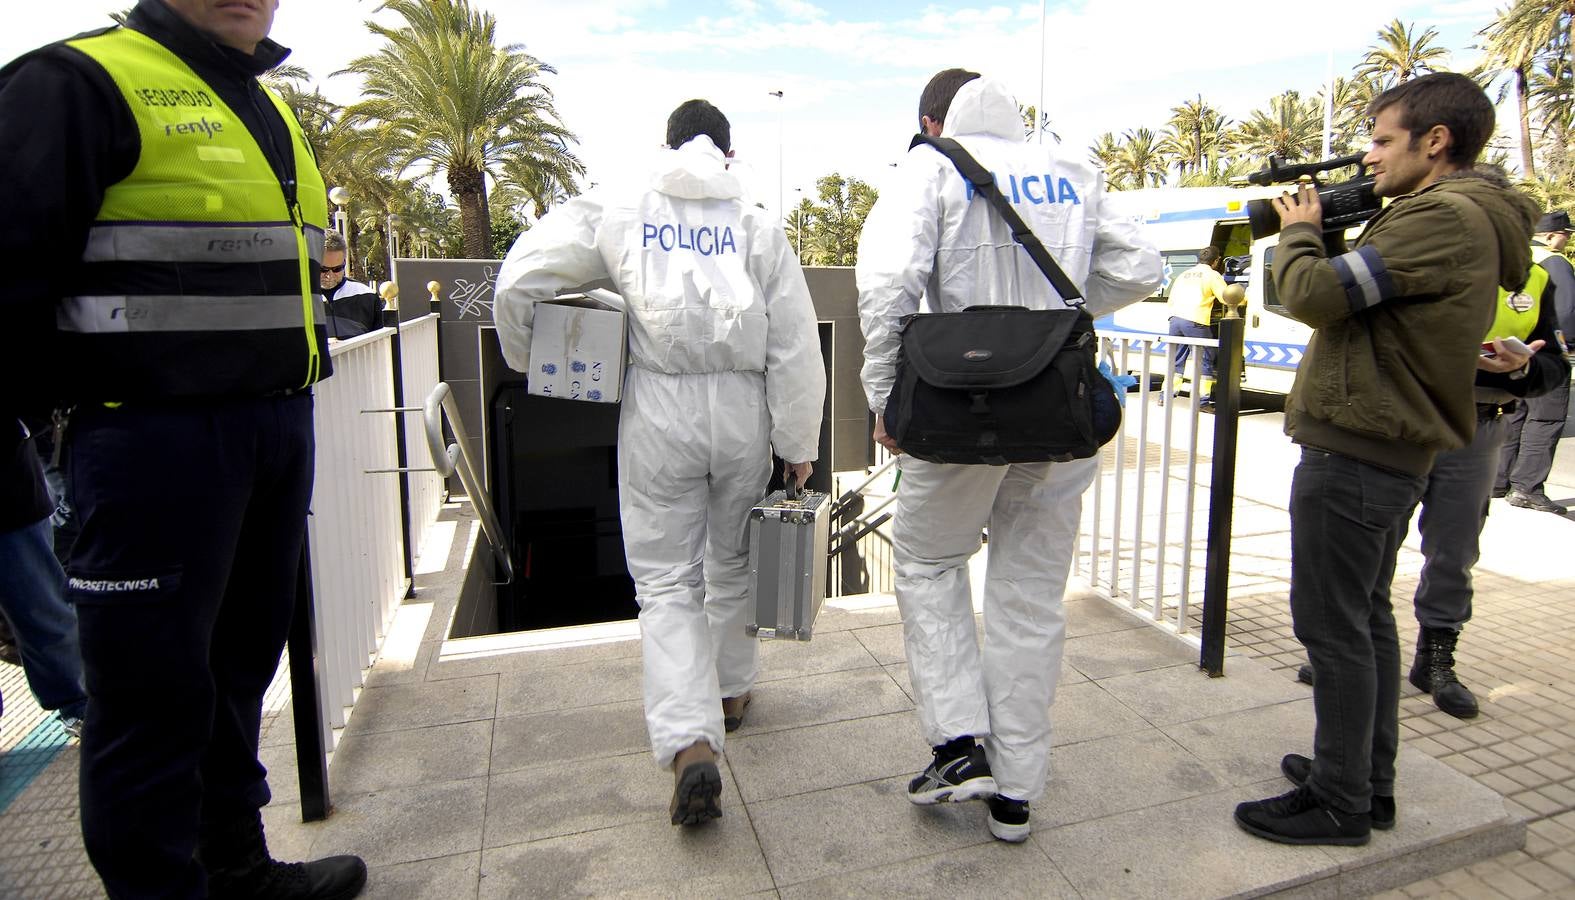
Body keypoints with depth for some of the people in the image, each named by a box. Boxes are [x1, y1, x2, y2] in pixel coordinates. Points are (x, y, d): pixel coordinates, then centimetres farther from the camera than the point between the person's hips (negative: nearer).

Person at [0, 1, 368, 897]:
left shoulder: (269, 107, 18)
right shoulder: (80, 81, -7)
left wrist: (287, 386, 16)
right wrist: (102, 396, -9)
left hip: (280, 429, 8)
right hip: (159, 441, -8)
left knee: (240, 661, 17)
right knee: (154, 684, 3)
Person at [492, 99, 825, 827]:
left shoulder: (616, 210, 3)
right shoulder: (756, 224, 3)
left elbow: (518, 282, -3)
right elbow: (795, 345, -1)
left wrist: (531, 364, 14)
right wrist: (798, 443, 6)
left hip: (658, 410, -1)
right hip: (741, 408, 2)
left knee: (667, 581, 5)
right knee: (733, 562, 21)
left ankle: (689, 742, -10)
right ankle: (730, 690, 39)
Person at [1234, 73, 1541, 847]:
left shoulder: (1443, 217, -16)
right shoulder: (1462, 219, 17)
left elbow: (1316, 294, -21)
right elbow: (1355, 296, 19)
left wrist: (1300, 231, -3)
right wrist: (1327, 234, 9)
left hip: (1355, 451, -11)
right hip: (1390, 450, 11)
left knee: (1333, 626, -3)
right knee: (1365, 616, 17)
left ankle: (1339, 803, 9)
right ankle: (1368, 780, 29)